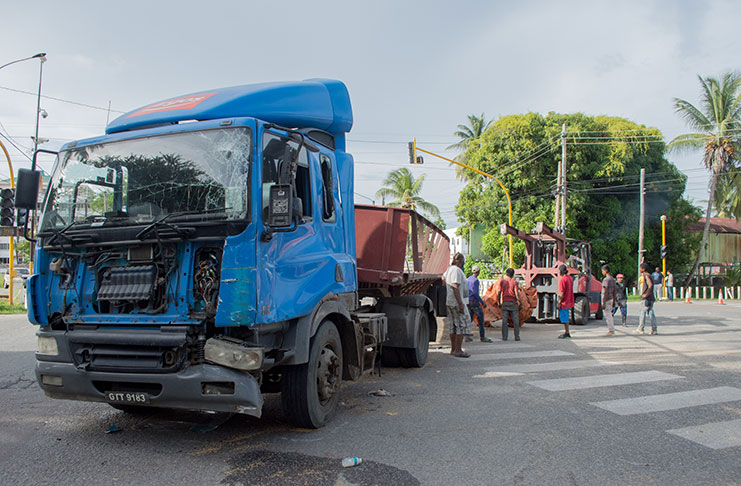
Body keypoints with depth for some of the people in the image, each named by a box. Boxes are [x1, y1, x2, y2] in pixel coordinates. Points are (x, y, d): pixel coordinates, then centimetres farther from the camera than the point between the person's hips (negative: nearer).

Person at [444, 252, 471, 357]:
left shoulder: (449, 269, 13)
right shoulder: (457, 270, -16)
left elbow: (443, 277, 32)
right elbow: (455, 287, -22)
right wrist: (460, 304, -22)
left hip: (448, 301, 10)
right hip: (455, 302, -10)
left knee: (453, 325, 12)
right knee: (462, 325, -6)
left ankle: (453, 349, 16)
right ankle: (458, 350, -8)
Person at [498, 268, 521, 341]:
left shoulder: (502, 281, 3)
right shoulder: (514, 282, -4)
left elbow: (499, 293, 1)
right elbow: (516, 293, -10)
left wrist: (499, 303, 8)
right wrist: (520, 302, -3)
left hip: (505, 302, 2)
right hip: (513, 302, -2)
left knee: (504, 320, 4)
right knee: (515, 320, 4)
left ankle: (504, 337, 3)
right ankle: (517, 337, 3)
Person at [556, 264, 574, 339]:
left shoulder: (562, 279, -19)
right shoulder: (569, 278, 9)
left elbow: (562, 293, -20)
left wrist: (559, 303, -15)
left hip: (564, 302, -9)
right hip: (569, 301, 9)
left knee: (564, 318, -1)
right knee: (566, 318, 17)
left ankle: (566, 333, 5)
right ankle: (566, 333, 23)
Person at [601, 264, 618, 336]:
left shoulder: (606, 280, -16)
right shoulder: (612, 279, 12)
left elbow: (605, 292, -19)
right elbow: (615, 291, 16)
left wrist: (603, 303, -18)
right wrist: (614, 301, 22)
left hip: (606, 300, -9)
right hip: (611, 299, 9)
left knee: (607, 315, -4)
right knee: (609, 315, 16)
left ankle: (611, 330, -1)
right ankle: (611, 330, 21)